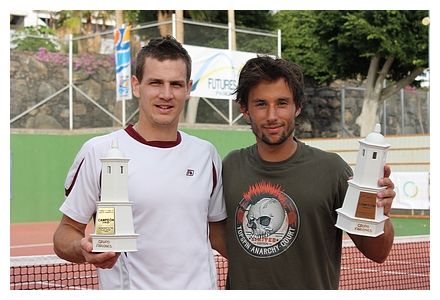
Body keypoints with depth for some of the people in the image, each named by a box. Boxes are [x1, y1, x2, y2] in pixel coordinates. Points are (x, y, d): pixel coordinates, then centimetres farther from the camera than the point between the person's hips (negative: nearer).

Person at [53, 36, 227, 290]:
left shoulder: (206, 154, 4)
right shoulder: (99, 152, -9)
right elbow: (67, 231, -5)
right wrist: (84, 249, -26)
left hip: (202, 287, 4)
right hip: (129, 289, -3)